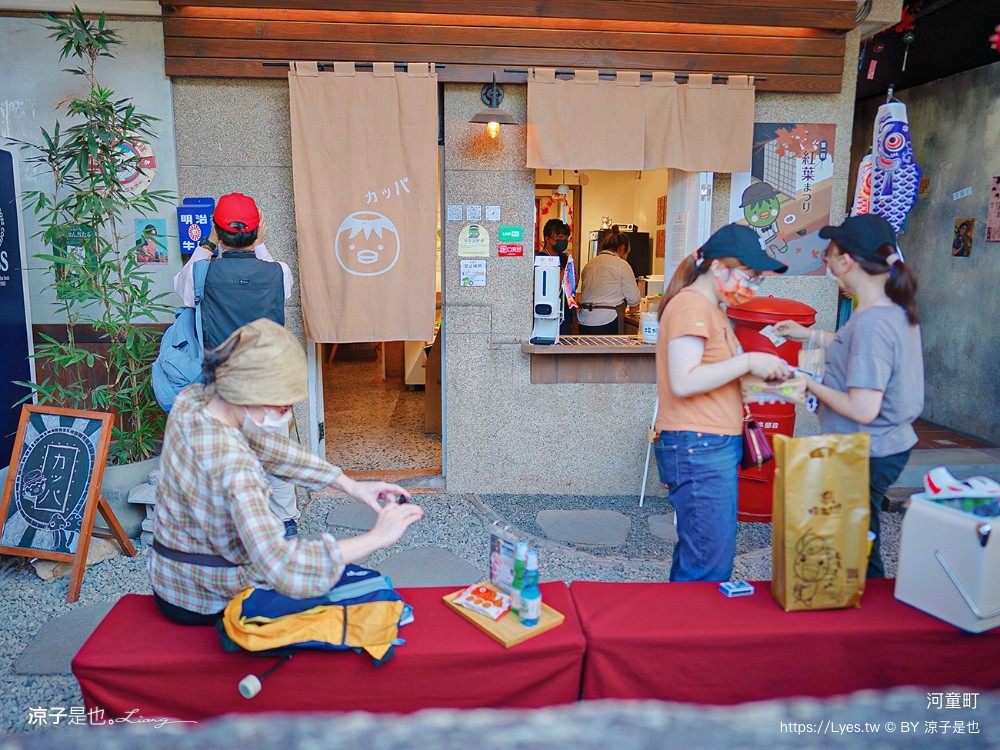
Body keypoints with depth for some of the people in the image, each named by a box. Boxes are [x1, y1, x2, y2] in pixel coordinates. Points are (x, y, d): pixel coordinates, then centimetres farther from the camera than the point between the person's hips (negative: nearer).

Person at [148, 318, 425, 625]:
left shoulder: (190, 399, -13)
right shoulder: (232, 464, -38)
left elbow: (265, 445, -2)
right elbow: (281, 568, -46)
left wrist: (351, 485, -6)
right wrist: (377, 537, -37)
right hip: (211, 603, -7)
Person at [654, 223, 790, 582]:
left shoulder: (712, 309, 19)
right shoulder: (690, 304, -12)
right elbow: (684, 381, -21)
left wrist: (758, 371, 7)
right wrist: (748, 361, -16)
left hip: (715, 446, 10)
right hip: (698, 447, -10)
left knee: (696, 556, 15)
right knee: (710, 566, -6)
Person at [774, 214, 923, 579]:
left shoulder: (872, 321, -26)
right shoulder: (895, 308, 3)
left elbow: (862, 409, -28)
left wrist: (810, 385, -14)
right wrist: (812, 335, 23)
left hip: (868, 457, -9)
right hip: (890, 445, 9)